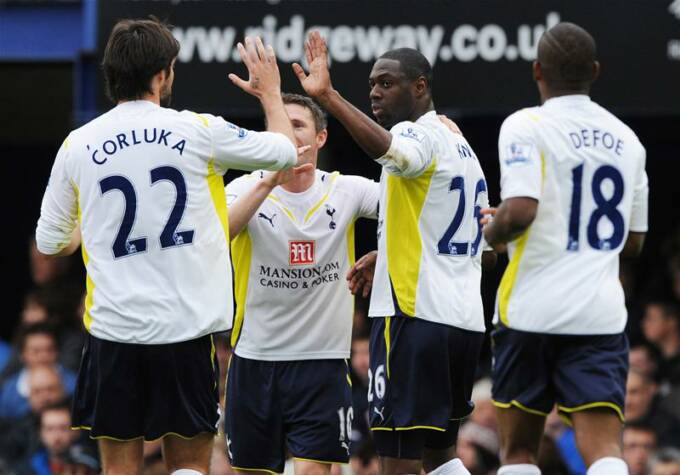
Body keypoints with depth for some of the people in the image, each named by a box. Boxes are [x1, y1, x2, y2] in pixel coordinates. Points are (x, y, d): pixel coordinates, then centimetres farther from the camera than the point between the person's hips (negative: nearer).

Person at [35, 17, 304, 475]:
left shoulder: (78, 145, 1)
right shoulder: (198, 131, -4)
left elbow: (49, 242, 12)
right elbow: (286, 151, 12)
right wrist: (271, 93, 31)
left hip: (113, 329, 1)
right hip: (186, 330, -1)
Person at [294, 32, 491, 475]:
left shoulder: (420, 135, -11)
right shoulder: (458, 143, 19)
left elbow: (387, 148, -36)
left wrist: (328, 97, -45)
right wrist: (386, 256, 38)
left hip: (415, 315, -10)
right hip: (465, 317, 10)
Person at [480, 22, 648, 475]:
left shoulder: (527, 126, -6)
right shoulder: (625, 138, 12)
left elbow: (519, 212, -19)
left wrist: (492, 232, 2)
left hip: (532, 310, -3)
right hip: (602, 313, 3)